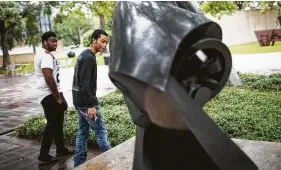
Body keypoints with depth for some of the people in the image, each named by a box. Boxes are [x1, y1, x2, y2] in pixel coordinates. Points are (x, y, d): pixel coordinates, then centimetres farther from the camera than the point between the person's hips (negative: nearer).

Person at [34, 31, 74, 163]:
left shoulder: (42, 54, 16)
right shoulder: (46, 56, -18)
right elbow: (49, 78, -27)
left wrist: (58, 95, 21)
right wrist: (58, 97, -20)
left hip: (49, 93, 11)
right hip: (49, 95, -11)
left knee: (57, 122, 17)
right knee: (52, 124, -2)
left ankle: (61, 149, 29)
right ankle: (44, 155, 8)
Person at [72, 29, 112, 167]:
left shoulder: (84, 55, 13)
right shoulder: (89, 58, -18)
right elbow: (84, 84, -24)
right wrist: (91, 105, -24)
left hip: (79, 101, 10)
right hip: (86, 102, -10)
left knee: (82, 132, 14)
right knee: (101, 131, 1)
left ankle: (79, 163, 20)